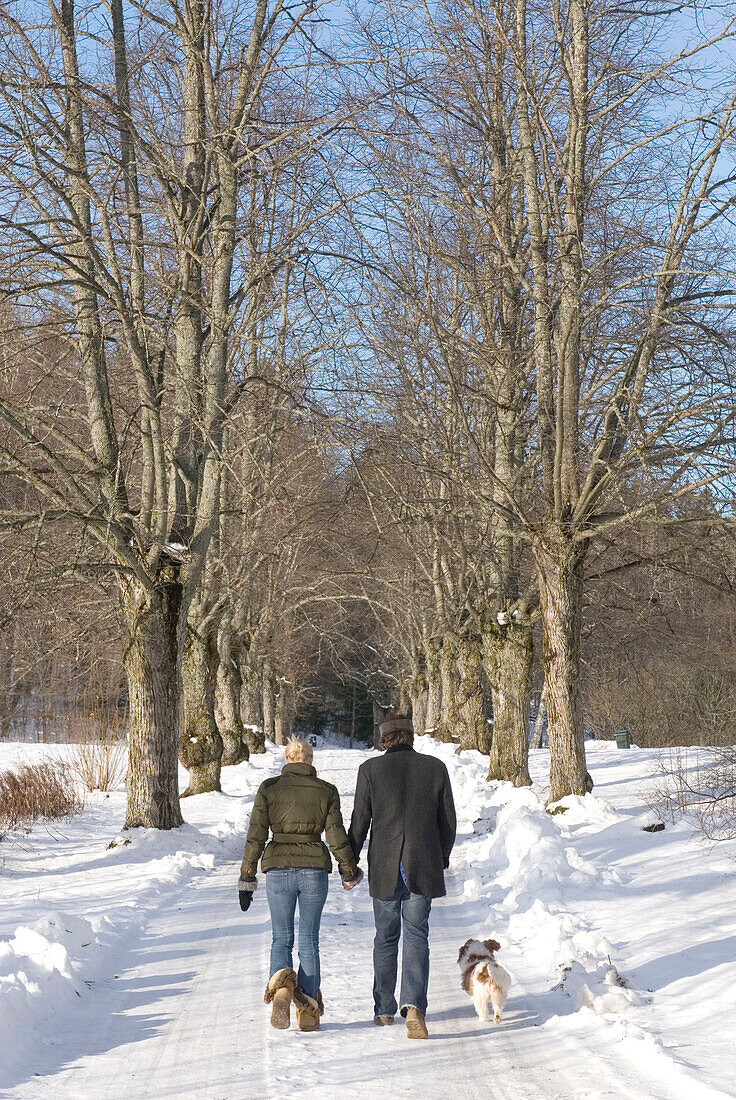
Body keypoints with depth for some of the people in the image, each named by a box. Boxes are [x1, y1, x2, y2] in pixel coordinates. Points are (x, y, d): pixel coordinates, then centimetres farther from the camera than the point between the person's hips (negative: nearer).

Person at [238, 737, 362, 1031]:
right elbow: (336, 836, 3)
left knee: (281, 938, 10)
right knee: (309, 940, 10)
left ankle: (280, 983, -19)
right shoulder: (326, 791, 3)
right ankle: (308, 1010, 9)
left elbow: (256, 836, -1)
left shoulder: (268, 788, 2)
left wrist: (247, 878, 3)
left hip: (278, 869, 0)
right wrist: (349, 871, 16)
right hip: (314, 869, 0)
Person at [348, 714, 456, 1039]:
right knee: (416, 936, 2)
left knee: (386, 937, 14)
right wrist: (441, 859, 20)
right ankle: (414, 1005, -16)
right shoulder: (436, 767, 3)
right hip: (424, 866, 0)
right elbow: (448, 822, 7)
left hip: (384, 867, 0)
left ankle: (384, 1009, 22)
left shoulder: (370, 769, -2)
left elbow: (360, 821, -1)